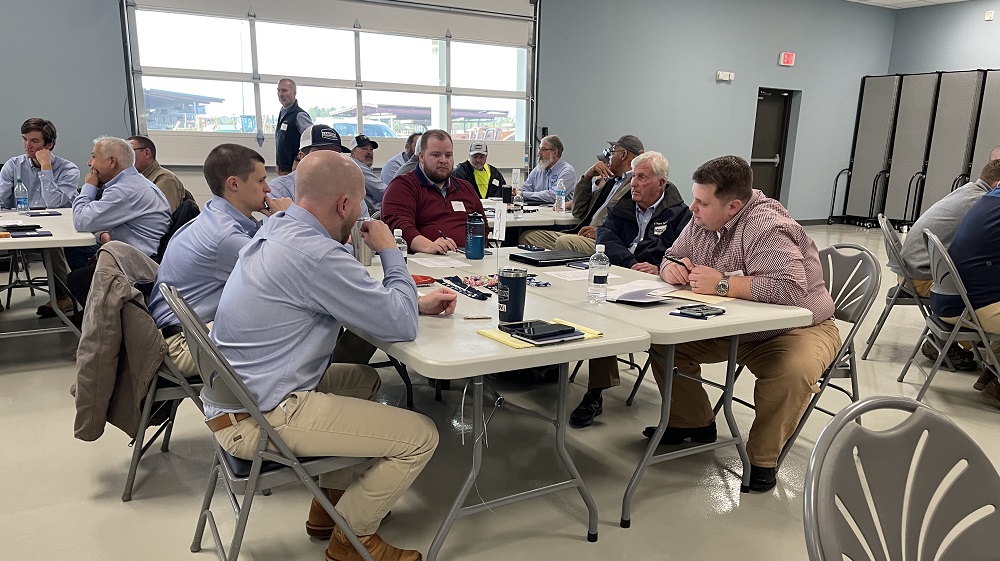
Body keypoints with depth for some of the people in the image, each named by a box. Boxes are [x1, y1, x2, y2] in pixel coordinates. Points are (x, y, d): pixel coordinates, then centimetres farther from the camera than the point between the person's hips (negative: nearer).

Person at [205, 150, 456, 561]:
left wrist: (416, 303, 11)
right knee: (421, 436, -7)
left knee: (364, 378, 28)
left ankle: (332, 502, 32)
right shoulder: (316, 255, -26)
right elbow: (401, 326, -17)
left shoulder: (279, 229, 5)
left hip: (236, 395, 10)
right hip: (258, 419, -10)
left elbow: (358, 297, 19)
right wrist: (389, 251, -5)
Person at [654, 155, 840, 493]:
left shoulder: (767, 228, -28)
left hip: (795, 327, -7)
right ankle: (693, 423, 13)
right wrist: (672, 269, -14)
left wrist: (723, 284, -35)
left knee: (793, 372, -38)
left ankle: (762, 458, -12)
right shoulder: (700, 221, -3)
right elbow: (672, 256, 12)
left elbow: (792, 290, -40)